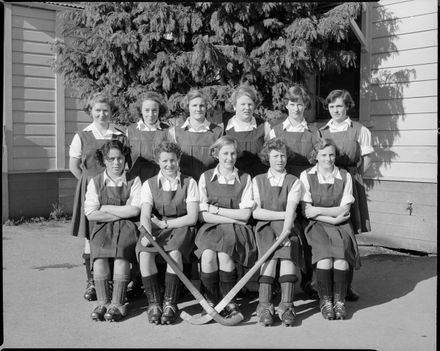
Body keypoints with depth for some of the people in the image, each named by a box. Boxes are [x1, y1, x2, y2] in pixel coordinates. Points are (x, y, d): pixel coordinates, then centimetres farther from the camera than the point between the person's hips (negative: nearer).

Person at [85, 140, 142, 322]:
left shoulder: (134, 181, 9)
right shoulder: (95, 182, 12)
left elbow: (135, 210, -6)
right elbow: (91, 214, -1)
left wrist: (105, 208, -2)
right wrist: (122, 211, -4)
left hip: (127, 227, -1)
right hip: (103, 227, 2)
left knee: (121, 252, -32)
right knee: (99, 253, -30)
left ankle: (118, 304, -31)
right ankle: (102, 302, -27)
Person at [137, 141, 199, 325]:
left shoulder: (189, 183, 6)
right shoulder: (149, 184, 9)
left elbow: (192, 218, -3)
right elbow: (145, 216, -6)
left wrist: (163, 223, -8)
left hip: (180, 228, -1)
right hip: (155, 229, 2)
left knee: (174, 253, -34)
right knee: (144, 253, -30)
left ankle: (170, 303, -21)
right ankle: (153, 302, -18)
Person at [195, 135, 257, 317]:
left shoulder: (245, 178, 10)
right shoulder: (206, 177, 9)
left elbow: (245, 215, 0)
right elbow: (203, 215, 0)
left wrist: (214, 209, -4)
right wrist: (233, 217, -7)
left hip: (236, 229, 0)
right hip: (211, 228, 1)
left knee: (224, 254, -32)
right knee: (208, 255, -32)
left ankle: (230, 302, -15)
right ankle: (211, 301, -15)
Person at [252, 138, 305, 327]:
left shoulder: (294, 182, 12)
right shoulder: (257, 181, 15)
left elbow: (291, 210, -6)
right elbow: (255, 212, 2)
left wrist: (286, 231, -23)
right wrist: (283, 214, -6)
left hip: (287, 226, 0)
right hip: (265, 226, 0)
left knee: (287, 249, -33)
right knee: (270, 253, -31)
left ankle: (286, 305, -39)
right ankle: (264, 305, -37)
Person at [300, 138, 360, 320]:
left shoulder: (345, 176, 8)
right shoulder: (306, 176, 3)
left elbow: (345, 210, 1)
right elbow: (306, 211, -3)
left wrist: (318, 210, -8)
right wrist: (333, 218, -9)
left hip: (341, 225, 1)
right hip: (317, 225, -1)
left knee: (341, 253, -27)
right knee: (324, 254, -29)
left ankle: (339, 300, -14)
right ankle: (325, 300, -14)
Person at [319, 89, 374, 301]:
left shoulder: (360, 131, 6)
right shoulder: (321, 132, 13)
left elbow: (366, 161, 6)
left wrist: (348, 176, -4)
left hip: (351, 183, -1)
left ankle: (347, 286, 6)